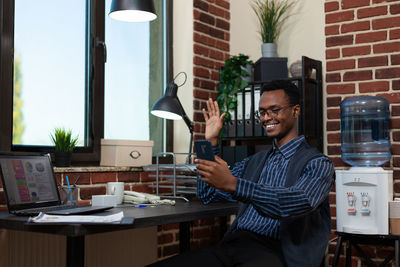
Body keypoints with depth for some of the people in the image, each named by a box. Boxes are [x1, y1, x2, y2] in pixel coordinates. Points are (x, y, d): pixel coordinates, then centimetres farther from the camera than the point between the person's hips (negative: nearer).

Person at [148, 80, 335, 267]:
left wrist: (233, 184, -31)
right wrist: (211, 140, 15)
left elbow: (299, 203, -20)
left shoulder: (318, 164, 1)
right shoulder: (254, 161, 23)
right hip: (232, 244, 5)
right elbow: (208, 195, 22)